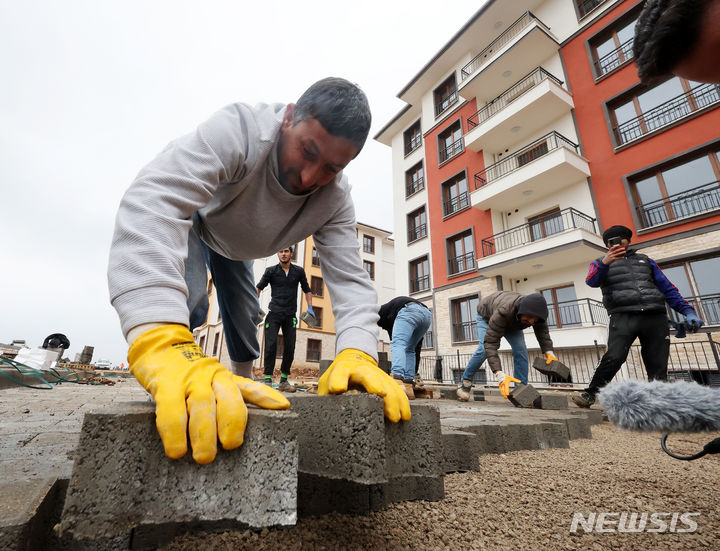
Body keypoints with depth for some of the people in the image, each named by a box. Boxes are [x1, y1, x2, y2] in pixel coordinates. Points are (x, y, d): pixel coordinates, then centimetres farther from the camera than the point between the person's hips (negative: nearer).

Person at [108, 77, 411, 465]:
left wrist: (356, 353, -54)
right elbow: (154, 200, -55)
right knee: (186, 301, -27)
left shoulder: (335, 199, -28)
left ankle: (243, 383, 31)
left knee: (245, 319, 5)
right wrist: (160, 342, -69)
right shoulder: (239, 131, -42)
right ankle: (164, 394, -5)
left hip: (235, 247, 4)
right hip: (186, 220, -3)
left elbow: (350, 279, -33)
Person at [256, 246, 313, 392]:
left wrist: (310, 307, 4)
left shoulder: (299, 271, 7)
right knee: (271, 345, -11)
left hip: (290, 315, 2)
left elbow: (307, 290, 15)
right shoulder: (271, 271, 3)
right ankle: (268, 379, -3)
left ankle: (284, 381, 11)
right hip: (274, 314, -2)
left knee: (290, 347, 0)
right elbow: (259, 287, 11)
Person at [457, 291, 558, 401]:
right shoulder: (503, 312, -49)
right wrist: (499, 375, -57)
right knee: (483, 349, -24)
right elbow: (490, 343, -50)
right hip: (486, 314, -5)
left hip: (511, 321, 5)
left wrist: (549, 351, -27)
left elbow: (542, 331, -10)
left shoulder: (536, 313, -32)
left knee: (521, 350, -16)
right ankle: (466, 382, -5)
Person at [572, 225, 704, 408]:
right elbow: (592, 281, -7)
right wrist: (605, 262, -27)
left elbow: (668, 288, 24)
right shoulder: (602, 263, 17)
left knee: (658, 366, -1)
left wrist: (688, 311, 11)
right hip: (623, 316, -4)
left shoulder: (646, 261, 27)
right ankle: (590, 394, -14)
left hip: (655, 317, 4)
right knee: (613, 358, -20)